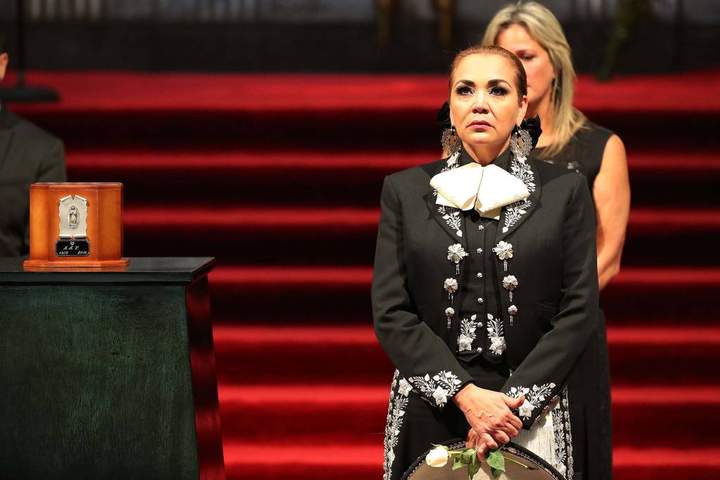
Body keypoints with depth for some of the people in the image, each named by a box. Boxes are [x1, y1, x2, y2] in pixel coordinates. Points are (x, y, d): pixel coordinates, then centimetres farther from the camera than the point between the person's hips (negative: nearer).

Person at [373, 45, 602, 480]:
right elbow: (391, 312, -2)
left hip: (538, 416, -1)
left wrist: (515, 402, -13)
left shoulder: (565, 190, 2)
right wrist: (465, 394, -13)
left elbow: (580, 309, -3)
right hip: (432, 415, 1)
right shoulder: (405, 191, 4)